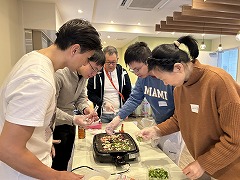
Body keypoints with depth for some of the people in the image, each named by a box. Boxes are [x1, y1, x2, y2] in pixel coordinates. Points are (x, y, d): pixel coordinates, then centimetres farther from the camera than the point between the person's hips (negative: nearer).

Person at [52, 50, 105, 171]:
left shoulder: (84, 75, -2)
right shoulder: (59, 74, -26)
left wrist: (85, 108, -14)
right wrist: (73, 119, -32)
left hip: (69, 123, 7)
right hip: (56, 125, -7)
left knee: (66, 160, 21)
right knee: (57, 164, 7)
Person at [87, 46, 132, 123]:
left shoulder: (123, 73, 0)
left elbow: (128, 93, 8)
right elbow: (90, 94, -6)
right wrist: (103, 103, -21)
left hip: (119, 114, 2)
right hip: (102, 114, -2)